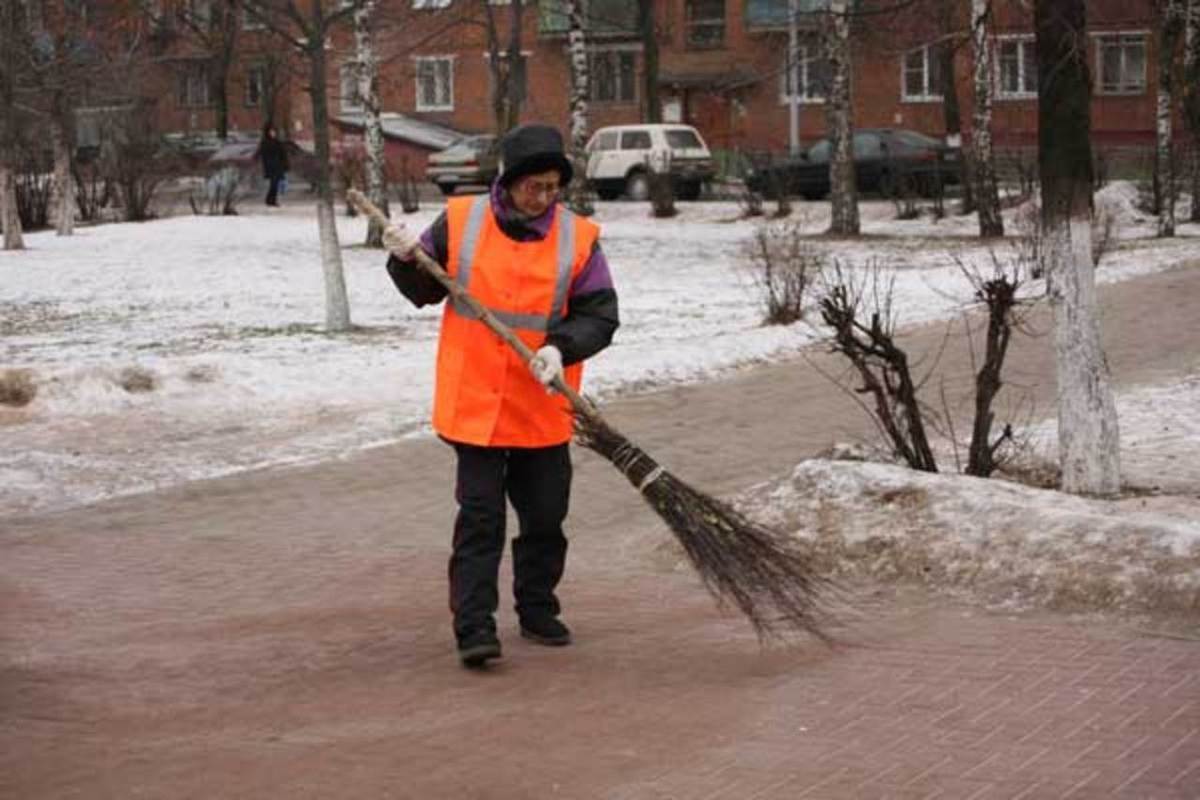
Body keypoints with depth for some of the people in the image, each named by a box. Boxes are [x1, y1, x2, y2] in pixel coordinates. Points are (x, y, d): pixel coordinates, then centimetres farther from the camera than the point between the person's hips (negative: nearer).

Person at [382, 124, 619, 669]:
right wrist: (407, 260, -10)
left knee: (545, 517, 13)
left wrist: (561, 347, -22)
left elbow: (600, 316, -5)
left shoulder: (578, 238, -4)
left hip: (543, 411, 2)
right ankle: (474, 628, -3)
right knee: (479, 517, -4)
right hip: (474, 403, -1)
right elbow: (424, 291, 10)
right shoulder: (460, 222, -2)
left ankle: (538, 612, 30)